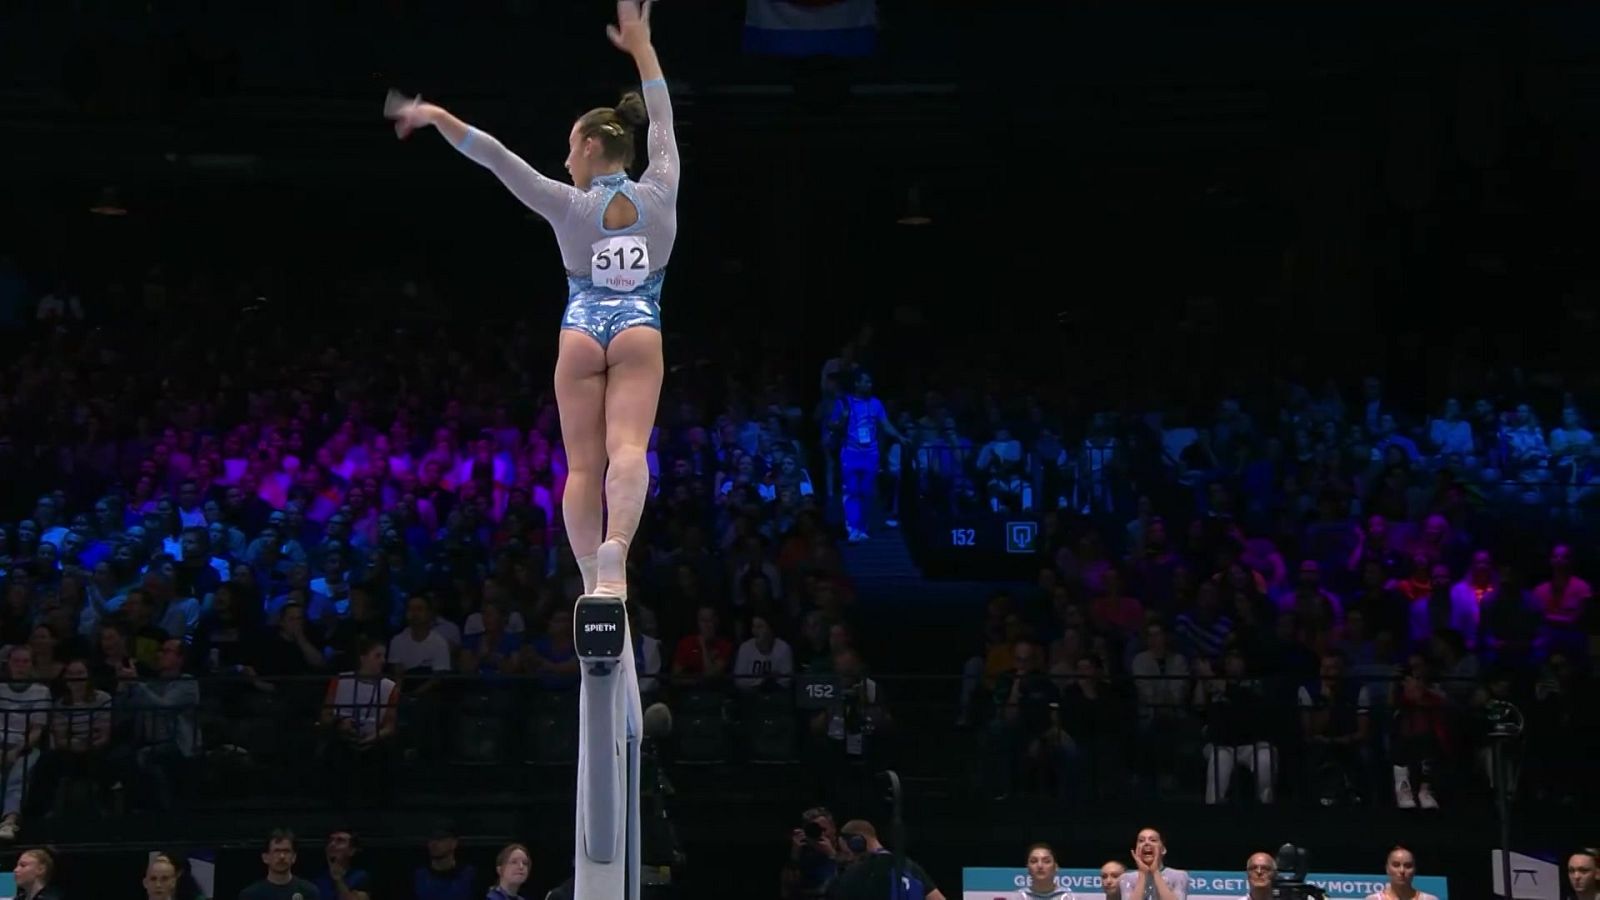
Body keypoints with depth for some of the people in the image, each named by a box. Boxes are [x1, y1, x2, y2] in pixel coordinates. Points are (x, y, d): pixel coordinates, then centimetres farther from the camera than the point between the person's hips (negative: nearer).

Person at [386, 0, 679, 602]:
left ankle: (591, 579, -3)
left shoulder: (571, 208, -5)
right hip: (640, 332, 1)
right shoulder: (659, 195, 2)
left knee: (583, 465, 2)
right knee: (628, 449, -16)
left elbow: (497, 159, -10)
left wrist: (438, 117, -9)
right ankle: (615, 549, -40)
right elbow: (663, 124, 14)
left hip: (582, 333, -1)